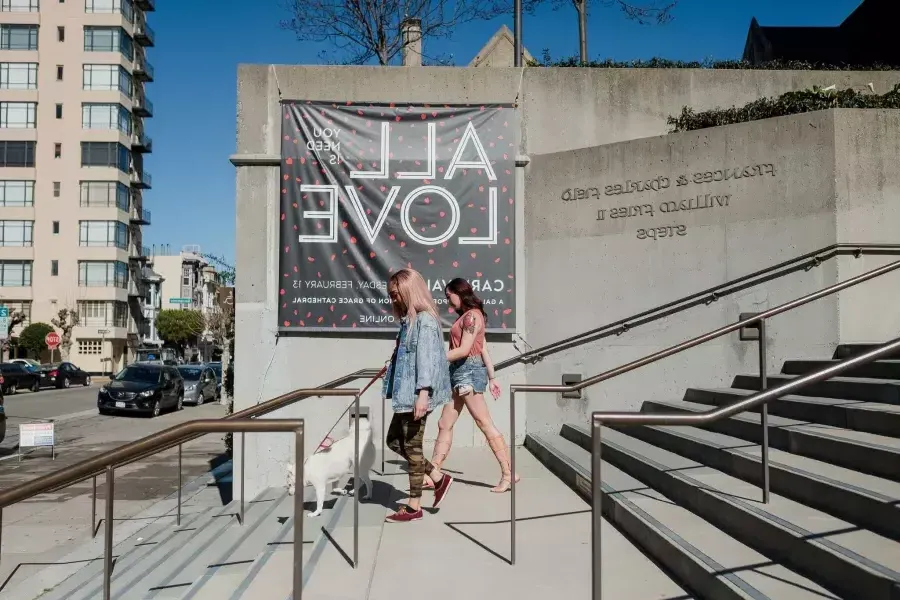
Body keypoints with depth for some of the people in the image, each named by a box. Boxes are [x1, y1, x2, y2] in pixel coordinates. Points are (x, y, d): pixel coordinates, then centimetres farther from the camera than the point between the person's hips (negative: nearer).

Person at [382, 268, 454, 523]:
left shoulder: (425, 320, -15)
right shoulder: (409, 320, 14)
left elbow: (426, 358, -23)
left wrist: (423, 392, -29)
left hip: (417, 395, -10)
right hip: (406, 395, 10)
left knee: (412, 446, 0)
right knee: (394, 440, 17)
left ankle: (414, 506, 13)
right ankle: (439, 478, 26)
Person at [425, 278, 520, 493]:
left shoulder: (472, 315, -11)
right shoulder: (466, 316, 17)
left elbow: (464, 350, -17)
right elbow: (483, 349, 17)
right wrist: (492, 378, 18)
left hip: (468, 372, -10)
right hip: (460, 373, 10)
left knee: (485, 424, -7)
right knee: (445, 424, 8)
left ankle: (509, 474, -2)